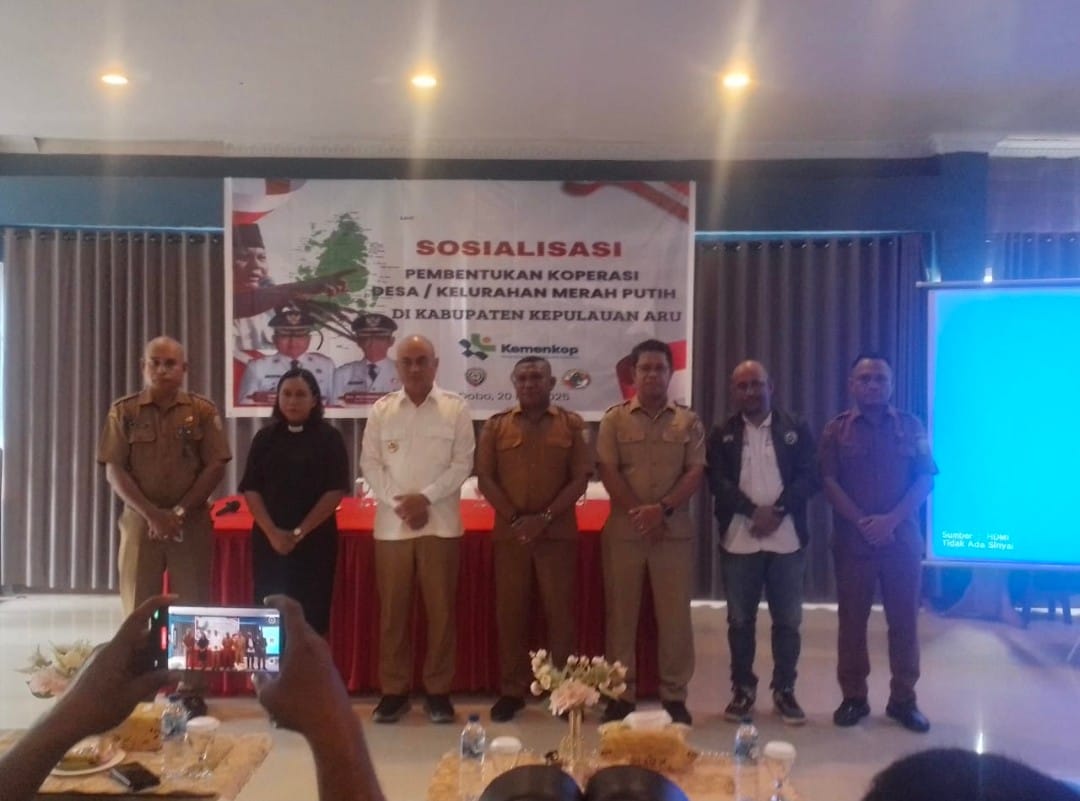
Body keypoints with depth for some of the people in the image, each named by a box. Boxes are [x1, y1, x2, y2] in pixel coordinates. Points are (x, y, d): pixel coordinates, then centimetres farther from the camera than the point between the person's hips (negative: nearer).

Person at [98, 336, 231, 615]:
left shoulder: (203, 410, 3)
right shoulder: (124, 411, 3)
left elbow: (215, 467, -2)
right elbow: (114, 471, -2)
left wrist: (179, 512, -10)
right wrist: (151, 514, -13)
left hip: (192, 523, 0)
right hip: (140, 521, 0)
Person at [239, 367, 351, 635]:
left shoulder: (329, 437, 0)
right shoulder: (265, 437, 7)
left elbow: (336, 490, -6)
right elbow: (251, 489, 3)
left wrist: (299, 532, -12)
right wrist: (272, 532, -11)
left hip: (315, 540, -2)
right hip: (269, 540, 2)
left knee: (312, 614, -3)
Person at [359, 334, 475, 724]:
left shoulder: (456, 408, 1)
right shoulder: (381, 410, 6)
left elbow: (462, 464, -3)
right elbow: (370, 463, 2)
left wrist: (425, 497, -13)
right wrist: (399, 503, -10)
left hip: (441, 523, -1)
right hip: (391, 524, 1)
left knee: (441, 609, 3)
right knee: (392, 610, 6)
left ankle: (438, 690, 15)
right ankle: (394, 690, 17)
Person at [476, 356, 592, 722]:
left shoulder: (571, 424, 5)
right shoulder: (496, 426, 7)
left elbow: (580, 478, -1)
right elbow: (485, 478, 1)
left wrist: (545, 518, -12)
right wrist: (514, 519, -10)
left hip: (558, 533, -1)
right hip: (509, 532, 1)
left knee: (560, 610, 1)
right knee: (510, 611, 4)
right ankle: (512, 691, 13)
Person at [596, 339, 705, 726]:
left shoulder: (688, 421, 8)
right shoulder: (614, 419, 5)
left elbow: (696, 472, -1)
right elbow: (608, 472, -3)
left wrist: (662, 509, -14)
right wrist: (640, 514, -12)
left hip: (675, 530, 1)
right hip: (623, 530, 0)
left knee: (675, 615, 3)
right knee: (621, 613, 4)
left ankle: (674, 695, 14)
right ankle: (620, 693, 13)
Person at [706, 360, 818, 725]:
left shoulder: (796, 429, 6)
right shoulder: (721, 434, 6)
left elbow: (809, 476, -3)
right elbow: (718, 482, -5)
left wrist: (778, 510, -15)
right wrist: (755, 511, -17)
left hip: (788, 539, 0)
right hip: (739, 540, 0)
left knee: (788, 620, 6)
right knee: (740, 620, 7)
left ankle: (784, 690, 19)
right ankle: (742, 688, 20)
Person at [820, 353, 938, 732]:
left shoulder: (911, 426, 6)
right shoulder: (836, 429, 4)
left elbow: (926, 478, 0)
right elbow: (829, 482, -2)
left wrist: (892, 519, -12)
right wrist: (862, 522, -13)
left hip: (902, 537, 1)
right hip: (852, 539, 0)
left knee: (904, 619, 4)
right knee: (852, 619, 4)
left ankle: (903, 699, 14)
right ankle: (853, 697, 14)